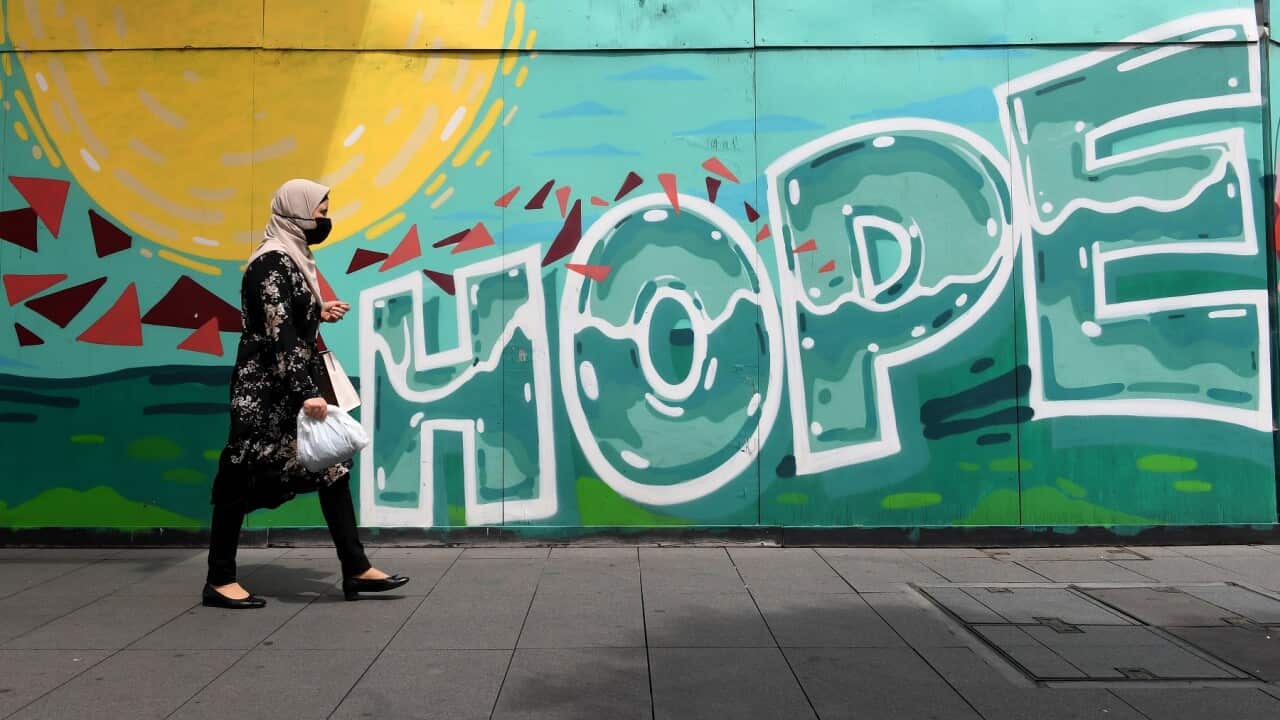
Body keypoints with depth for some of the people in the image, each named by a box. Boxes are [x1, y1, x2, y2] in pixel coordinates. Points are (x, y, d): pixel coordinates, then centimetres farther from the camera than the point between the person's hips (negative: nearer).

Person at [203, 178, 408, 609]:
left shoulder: (291, 258, 14)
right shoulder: (272, 261, -15)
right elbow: (278, 333, -23)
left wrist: (319, 314, 11)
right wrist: (305, 392, -27)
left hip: (288, 389, 10)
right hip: (265, 390, -10)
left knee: (333, 469, 6)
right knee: (241, 480, 0)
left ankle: (355, 570, 9)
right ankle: (219, 580, 12)